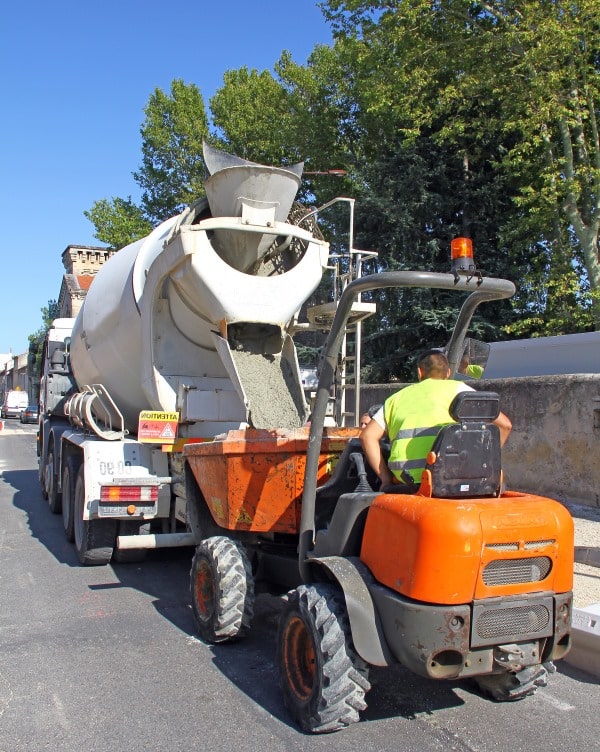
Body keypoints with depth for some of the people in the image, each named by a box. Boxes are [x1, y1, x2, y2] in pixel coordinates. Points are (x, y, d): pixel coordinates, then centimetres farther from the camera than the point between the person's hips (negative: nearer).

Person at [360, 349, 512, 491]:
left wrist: (386, 479, 12)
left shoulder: (396, 398, 25)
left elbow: (367, 436, 15)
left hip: (404, 477, 4)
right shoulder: (456, 388, 16)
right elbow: (504, 424, 9)